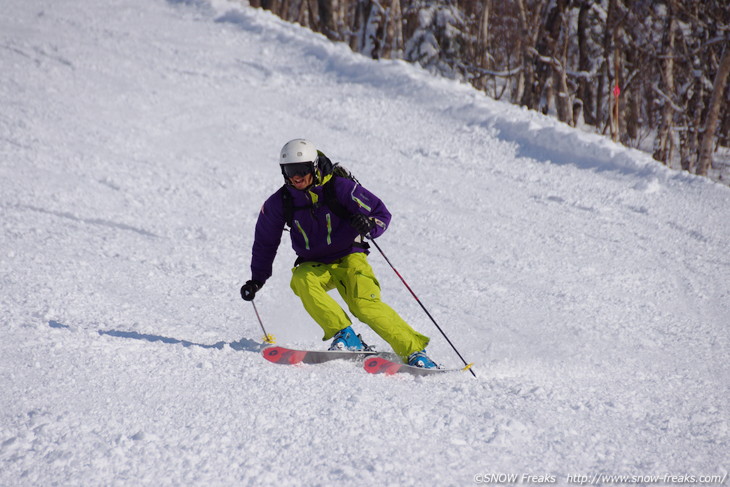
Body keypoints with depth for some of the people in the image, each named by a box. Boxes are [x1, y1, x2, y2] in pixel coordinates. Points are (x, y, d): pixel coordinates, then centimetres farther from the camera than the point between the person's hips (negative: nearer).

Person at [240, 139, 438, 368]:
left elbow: (382, 214, -10)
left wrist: (368, 225, -32)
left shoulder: (340, 187, -14)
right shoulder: (279, 203, -5)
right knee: (301, 281, -32)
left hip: (349, 257, -3)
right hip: (314, 266, 3)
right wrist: (256, 280, 10)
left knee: (365, 305, -27)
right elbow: (265, 242, 12)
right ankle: (345, 336, -29)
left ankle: (414, 351, -22)